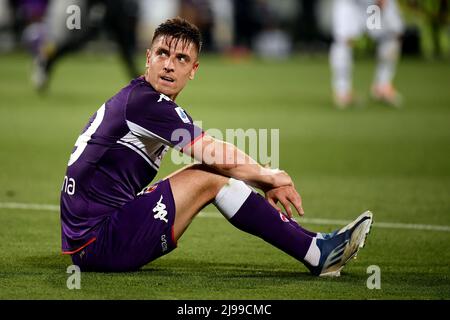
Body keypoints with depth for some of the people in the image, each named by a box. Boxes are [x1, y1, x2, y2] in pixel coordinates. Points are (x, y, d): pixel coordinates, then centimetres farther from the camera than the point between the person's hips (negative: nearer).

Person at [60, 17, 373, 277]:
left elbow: (217, 157, 18)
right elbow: (219, 157, -9)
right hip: (98, 242, -10)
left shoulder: (135, 98, 16)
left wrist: (264, 182, 9)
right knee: (209, 178, -11)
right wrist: (269, 176, 8)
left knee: (208, 173, 9)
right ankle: (317, 254, -8)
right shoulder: (145, 102, -15)